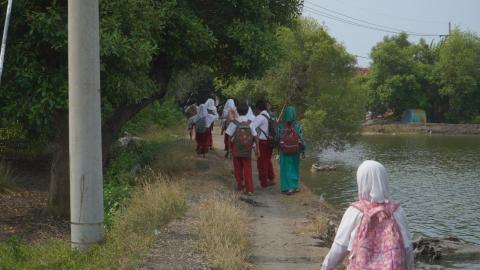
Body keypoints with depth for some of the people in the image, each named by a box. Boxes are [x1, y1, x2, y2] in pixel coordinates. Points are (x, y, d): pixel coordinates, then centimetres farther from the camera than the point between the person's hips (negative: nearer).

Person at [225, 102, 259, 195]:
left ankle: (240, 187, 22)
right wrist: (256, 149, 3)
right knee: (248, 169, 6)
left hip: (236, 150, -1)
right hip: (247, 151, 1)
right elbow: (255, 137, -6)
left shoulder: (234, 123, -10)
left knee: (238, 169, 13)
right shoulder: (250, 123, -5)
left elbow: (229, 135, -12)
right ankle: (249, 189, 1)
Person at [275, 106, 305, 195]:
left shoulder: (281, 125, -9)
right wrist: (303, 151, -1)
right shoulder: (298, 125, -10)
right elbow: (302, 139, -9)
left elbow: (277, 138, -2)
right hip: (295, 151, 0)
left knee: (286, 169, 7)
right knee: (294, 168, 16)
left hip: (284, 151, 0)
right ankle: (294, 186, 22)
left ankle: (288, 187, 1)